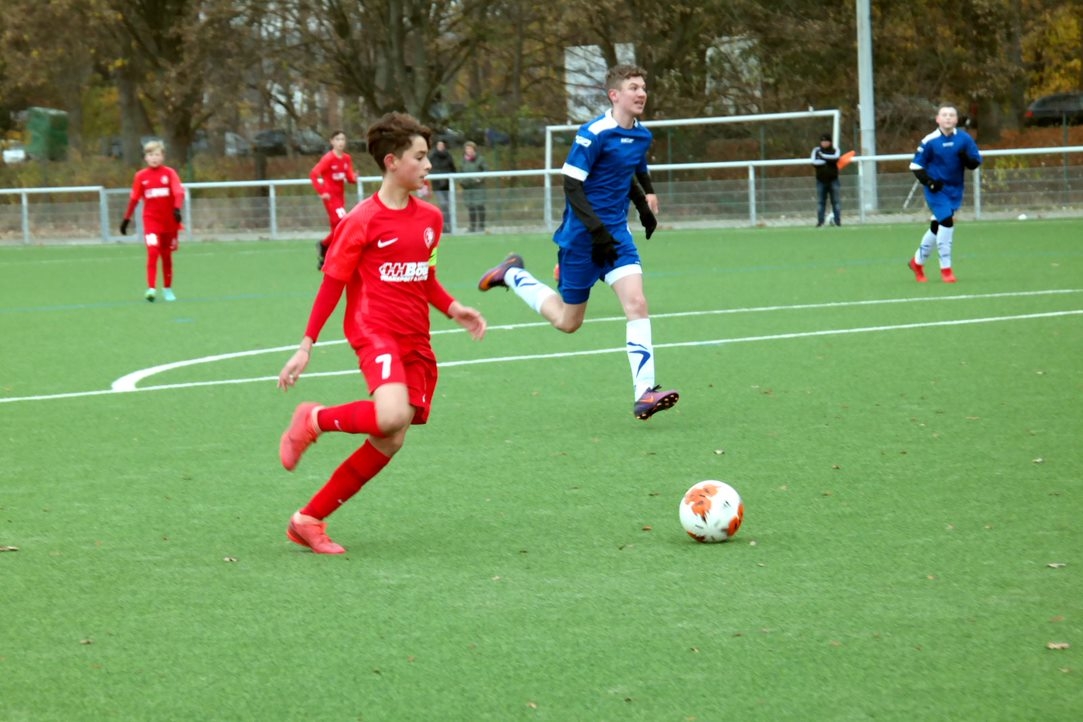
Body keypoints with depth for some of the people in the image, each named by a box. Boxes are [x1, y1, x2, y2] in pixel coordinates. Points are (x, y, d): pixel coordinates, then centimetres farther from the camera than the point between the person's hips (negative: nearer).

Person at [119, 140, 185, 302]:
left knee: (167, 256, 12)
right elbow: (134, 199, 8)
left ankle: (167, 289, 27)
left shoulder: (169, 173, -3)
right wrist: (126, 219, 9)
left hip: (169, 220, 1)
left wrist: (177, 209, -32)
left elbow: (179, 192, -15)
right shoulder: (141, 176, 1)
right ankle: (151, 288, -23)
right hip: (151, 220, -1)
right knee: (152, 251, -19)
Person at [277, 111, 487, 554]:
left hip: (415, 342, 7)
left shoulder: (430, 218, 11)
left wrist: (453, 309, 7)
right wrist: (306, 346, -5)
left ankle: (309, 520, 12)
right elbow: (332, 284, -4)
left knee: (389, 443, 1)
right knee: (392, 415, -32)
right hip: (374, 330, -7)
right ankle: (313, 420, -2)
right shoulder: (362, 221, -8)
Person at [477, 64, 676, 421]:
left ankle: (644, 392, -17)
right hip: (582, 236, -6)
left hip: (616, 233, 6)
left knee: (636, 303, -14)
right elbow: (571, 185, -18)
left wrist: (644, 203, 14)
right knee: (568, 321, 7)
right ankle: (513, 275, 31)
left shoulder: (641, 136, 7)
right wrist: (597, 230, -24)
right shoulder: (594, 134, -17)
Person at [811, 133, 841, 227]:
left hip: (833, 179, -1)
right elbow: (814, 162, -12)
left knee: (835, 201, -1)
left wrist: (823, 156, -18)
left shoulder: (835, 150, 3)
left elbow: (836, 158, -19)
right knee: (820, 202, 0)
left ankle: (837, 220, 2)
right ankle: (820, 221, 3)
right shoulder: (816, 150, 4)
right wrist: (828, 161, -13)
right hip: (821, 180, 1)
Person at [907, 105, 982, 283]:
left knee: (937, 227, 13)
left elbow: (976, 161, -1)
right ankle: (945, 268, -4)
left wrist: (967, 159, -23)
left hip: (955, 190, 4)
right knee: (947, 222, -17)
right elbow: (916, 166, -5)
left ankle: (917, 262, 34)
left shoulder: (964, 138, -4)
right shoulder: (929, 141, -11)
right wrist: (928, 182, -18)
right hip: (936, 189, -4)